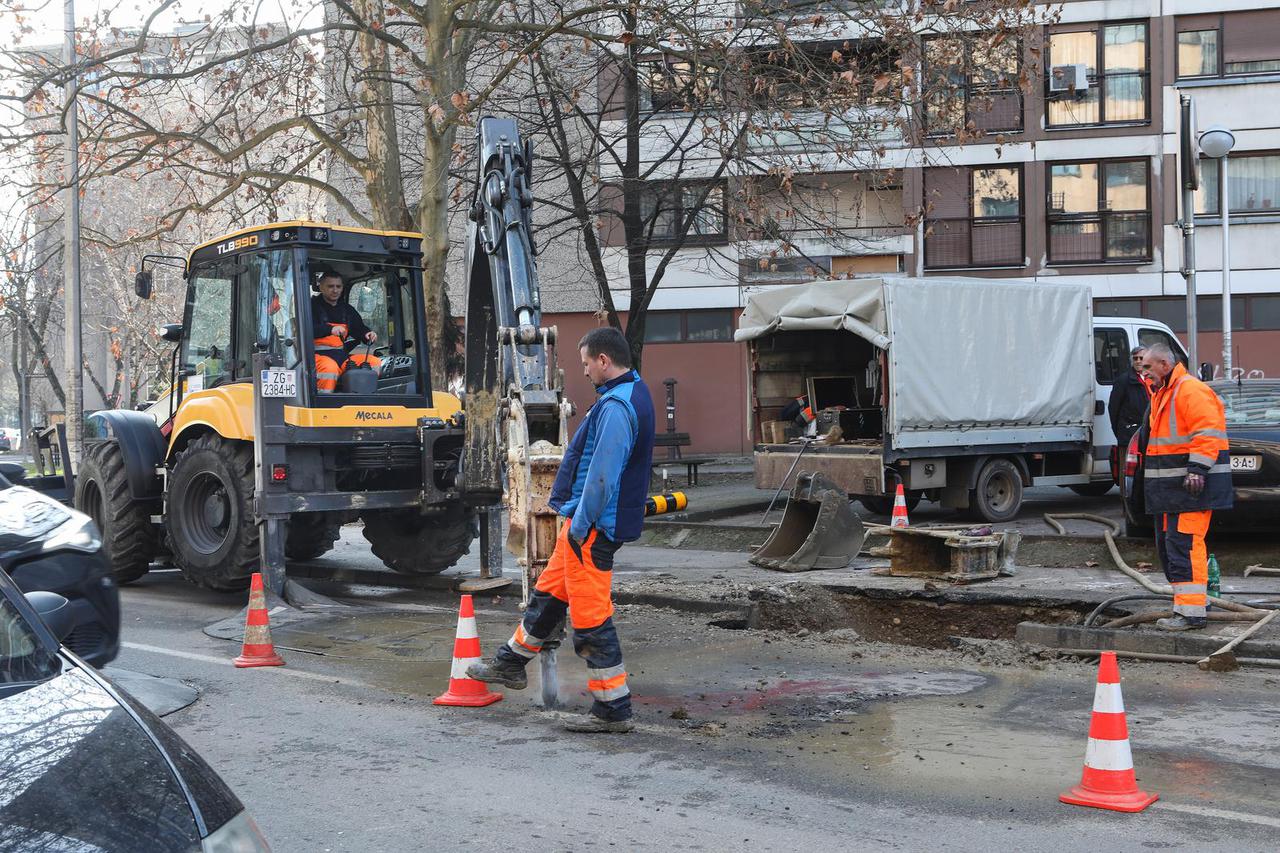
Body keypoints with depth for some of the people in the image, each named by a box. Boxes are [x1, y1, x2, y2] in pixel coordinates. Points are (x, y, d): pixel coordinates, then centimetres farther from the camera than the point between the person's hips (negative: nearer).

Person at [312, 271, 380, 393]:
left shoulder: (347, 310, 22)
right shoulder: (312, 306, 2)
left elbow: (359, 328, 25)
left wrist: (368, 334, -1)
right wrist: (330, 329, -30)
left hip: (342, 356, 6)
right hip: (318, 355, -6)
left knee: (374, 362, -10)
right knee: (329, 367, -39)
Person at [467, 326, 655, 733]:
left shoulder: (616, 408, -23)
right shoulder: (633, 392, 12)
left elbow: (603, 475, -27)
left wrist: (580, 526, -19)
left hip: (593, 525, -11)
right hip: (586, 520, 11)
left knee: (591, 615, -3)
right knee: (549, 592, 23)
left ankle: (614, 710, 6)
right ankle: (510, 664, 40)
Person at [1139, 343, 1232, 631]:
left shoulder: (1191, 390, -13)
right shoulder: (1162, 393, 20)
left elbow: (1207, 432, -22)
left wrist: (1197, 469, -26)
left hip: (1191, 485, -11)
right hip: (1171, 487, 11)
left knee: (1183, 544, -13)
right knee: (1168, 544, 15)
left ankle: (1192, 613, -11)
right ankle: (1197, 599, 25)